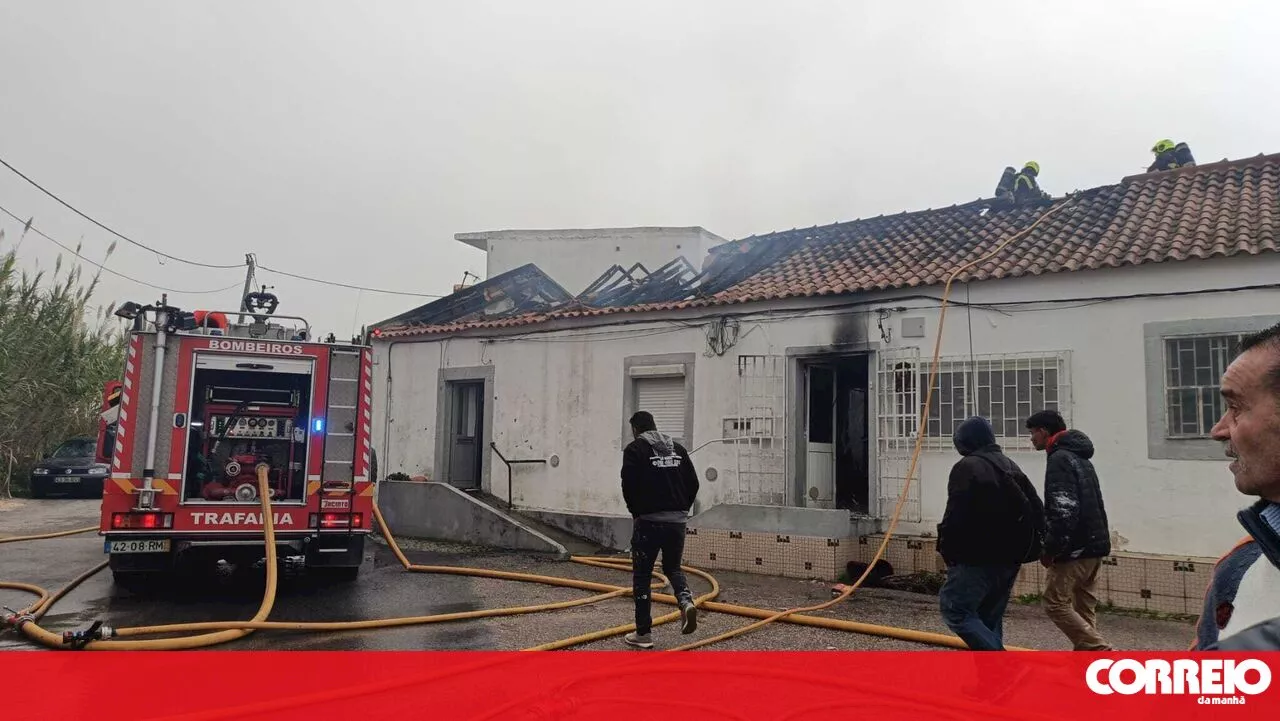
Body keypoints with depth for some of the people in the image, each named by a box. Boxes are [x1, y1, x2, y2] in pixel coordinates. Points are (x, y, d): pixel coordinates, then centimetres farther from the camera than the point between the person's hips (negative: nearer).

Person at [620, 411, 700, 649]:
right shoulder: (678, 448, 13)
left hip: (648, 521, -5)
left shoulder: (635, 449, -3)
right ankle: (687, 602, -6)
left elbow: (629, 485, -12)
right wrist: (682, 509, 14)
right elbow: (693, 483, 9)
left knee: (642, 576, 6)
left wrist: (636, 512, 2)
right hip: (677, 521, 5)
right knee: (672, 567, 21)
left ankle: (643, 633, 9)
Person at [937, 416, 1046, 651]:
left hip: (979, 558, -9)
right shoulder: (1012, 467, 17)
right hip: (1011, 558, 9)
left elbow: (955, 514, -19)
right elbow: (1037, 510, 18)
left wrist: (947, 550, -9)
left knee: (954, 608, -3)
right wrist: (1030, 547, 17)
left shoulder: (966, 467, -11)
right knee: (990, 617, 16)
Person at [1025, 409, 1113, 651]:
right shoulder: (1081, 458, 19)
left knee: (1055, 603, -4)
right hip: (1094, 545, 10)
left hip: (1075, 548, -10)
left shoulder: (1060, 459, -13)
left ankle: (1103, 653, -9)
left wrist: (1051, 548, -16)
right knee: (1084, 608, 12)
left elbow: (1064, 510, -21)